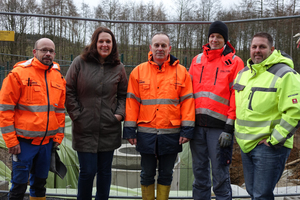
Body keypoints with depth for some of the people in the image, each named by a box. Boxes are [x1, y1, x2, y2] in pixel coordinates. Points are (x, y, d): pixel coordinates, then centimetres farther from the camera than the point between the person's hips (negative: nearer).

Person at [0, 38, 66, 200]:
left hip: (47, 141, 5)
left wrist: (58, 136, 10)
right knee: (19, 183, 2)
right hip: (24, 141, -5)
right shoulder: (18, 73, -7)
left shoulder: (58, 77, 8)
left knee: (40, 181, 17)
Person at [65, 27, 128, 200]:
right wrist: (76, 114, -5)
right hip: (85, 129, -2)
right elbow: (69, 91, 1)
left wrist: (120, 113, -2)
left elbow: (123, 94, 13)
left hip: (109, 129, 2)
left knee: (105, 171, 12)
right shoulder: (80, 62, -1)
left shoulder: (118, 67, 6)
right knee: (87, 171, 1)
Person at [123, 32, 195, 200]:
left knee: (166, 174, 12)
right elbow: (132, 101, 4)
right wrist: (130, 129, -1)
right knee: (147, 174, 12)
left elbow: (187, 101, 1)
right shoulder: (139, 71, 5)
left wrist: (187, 129, -5)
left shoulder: (181, 72, 3)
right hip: (146, 133, 1)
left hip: (171, 134, 0)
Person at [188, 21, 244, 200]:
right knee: (199, 172, 13)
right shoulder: (197, 60, 14)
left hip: (219, 126, -4)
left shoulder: (234, 62, 2)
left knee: (220, 175, 2)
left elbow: (237, 97, -4)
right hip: (197, 124, 4)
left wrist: (229, 128, -9)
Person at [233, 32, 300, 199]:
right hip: (246, 145, 7)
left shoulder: (285, 74, -13)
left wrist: (273, 140, -18)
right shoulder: (243, 73, 11)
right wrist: (238, 132, 15)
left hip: (269, 146, -7)